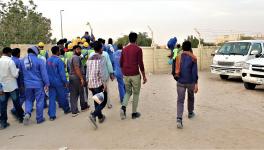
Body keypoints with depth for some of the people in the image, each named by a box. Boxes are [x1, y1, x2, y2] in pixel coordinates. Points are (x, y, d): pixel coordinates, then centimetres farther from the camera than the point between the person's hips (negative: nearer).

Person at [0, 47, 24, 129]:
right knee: (16, 103, 12)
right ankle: (21, 117, 25)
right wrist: (18, 70, 4)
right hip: (12, 86, -4)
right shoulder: (10, 61, -15)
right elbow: (15, 74, -16)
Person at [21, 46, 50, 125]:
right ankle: (39, 118, 14)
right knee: (39, 101, 7)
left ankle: (27, 113, -4)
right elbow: (44, 73, -12)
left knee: (29, 100, 20)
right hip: (38, 84, -4)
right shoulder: (39, 61, -12)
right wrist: (47, 84, -5)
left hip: (27, 85, 4)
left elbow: (21, 73, 12)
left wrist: (23, 83, 22)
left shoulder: (22, 61, 3)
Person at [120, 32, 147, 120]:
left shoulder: (124, 49, 8)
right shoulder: (138, 49, -7)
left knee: (128, 92, 19)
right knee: (136, 94, 10)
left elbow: (121, 63, 11)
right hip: (135, 75, -4)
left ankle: (123, 107, -4)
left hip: (126, 75, 4)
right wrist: (144, 76, -3)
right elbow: (140, 64, -11)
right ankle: (134, 113, 15)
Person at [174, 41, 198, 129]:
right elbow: (194, 72, -11)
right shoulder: (193, 58, -6)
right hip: (190, 82, -1)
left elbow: (177, 70, 8)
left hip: (180, 82, 1)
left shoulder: (179, 57, 1)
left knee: (180, 100, -1)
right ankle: (190, 113, 42)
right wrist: (196, 84, -9)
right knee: (191, 97, 24)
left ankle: (179, 119, -17)